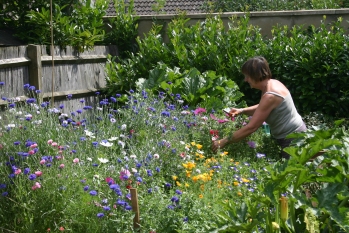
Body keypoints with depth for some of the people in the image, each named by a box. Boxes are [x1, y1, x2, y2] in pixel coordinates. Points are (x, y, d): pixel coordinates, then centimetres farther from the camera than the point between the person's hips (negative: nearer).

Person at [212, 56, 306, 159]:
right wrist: (241, 111, 4)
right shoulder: (272, 83, 0)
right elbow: (262, 109, 20)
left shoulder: (270, 96, -28)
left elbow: (251, 127, -28)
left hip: (293, 139, -10)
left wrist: (223, 142, -23)